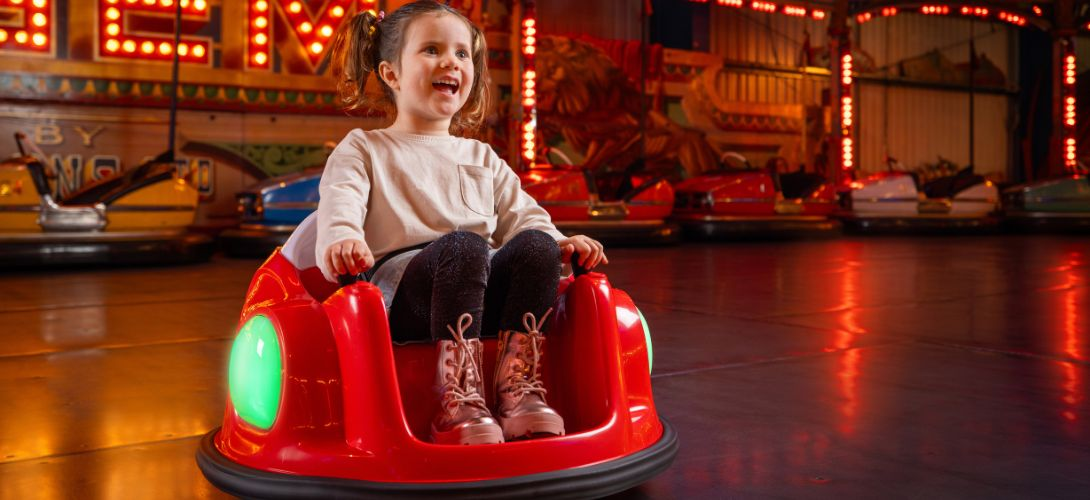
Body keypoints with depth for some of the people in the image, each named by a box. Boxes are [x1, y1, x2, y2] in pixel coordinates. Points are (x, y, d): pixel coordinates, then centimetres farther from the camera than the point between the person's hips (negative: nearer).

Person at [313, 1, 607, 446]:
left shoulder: (482, 158, 31)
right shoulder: (362, 150, 17)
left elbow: (521, 216, 22)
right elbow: (340, 204, -3)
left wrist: (561, 242, -1)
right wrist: (341, 240, -28)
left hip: (484, 290, 4)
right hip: (398, 288, -4)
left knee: (536, 245, -27)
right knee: (463, 245, -36)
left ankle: (518, 388, -30)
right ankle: (458, 402, -39)